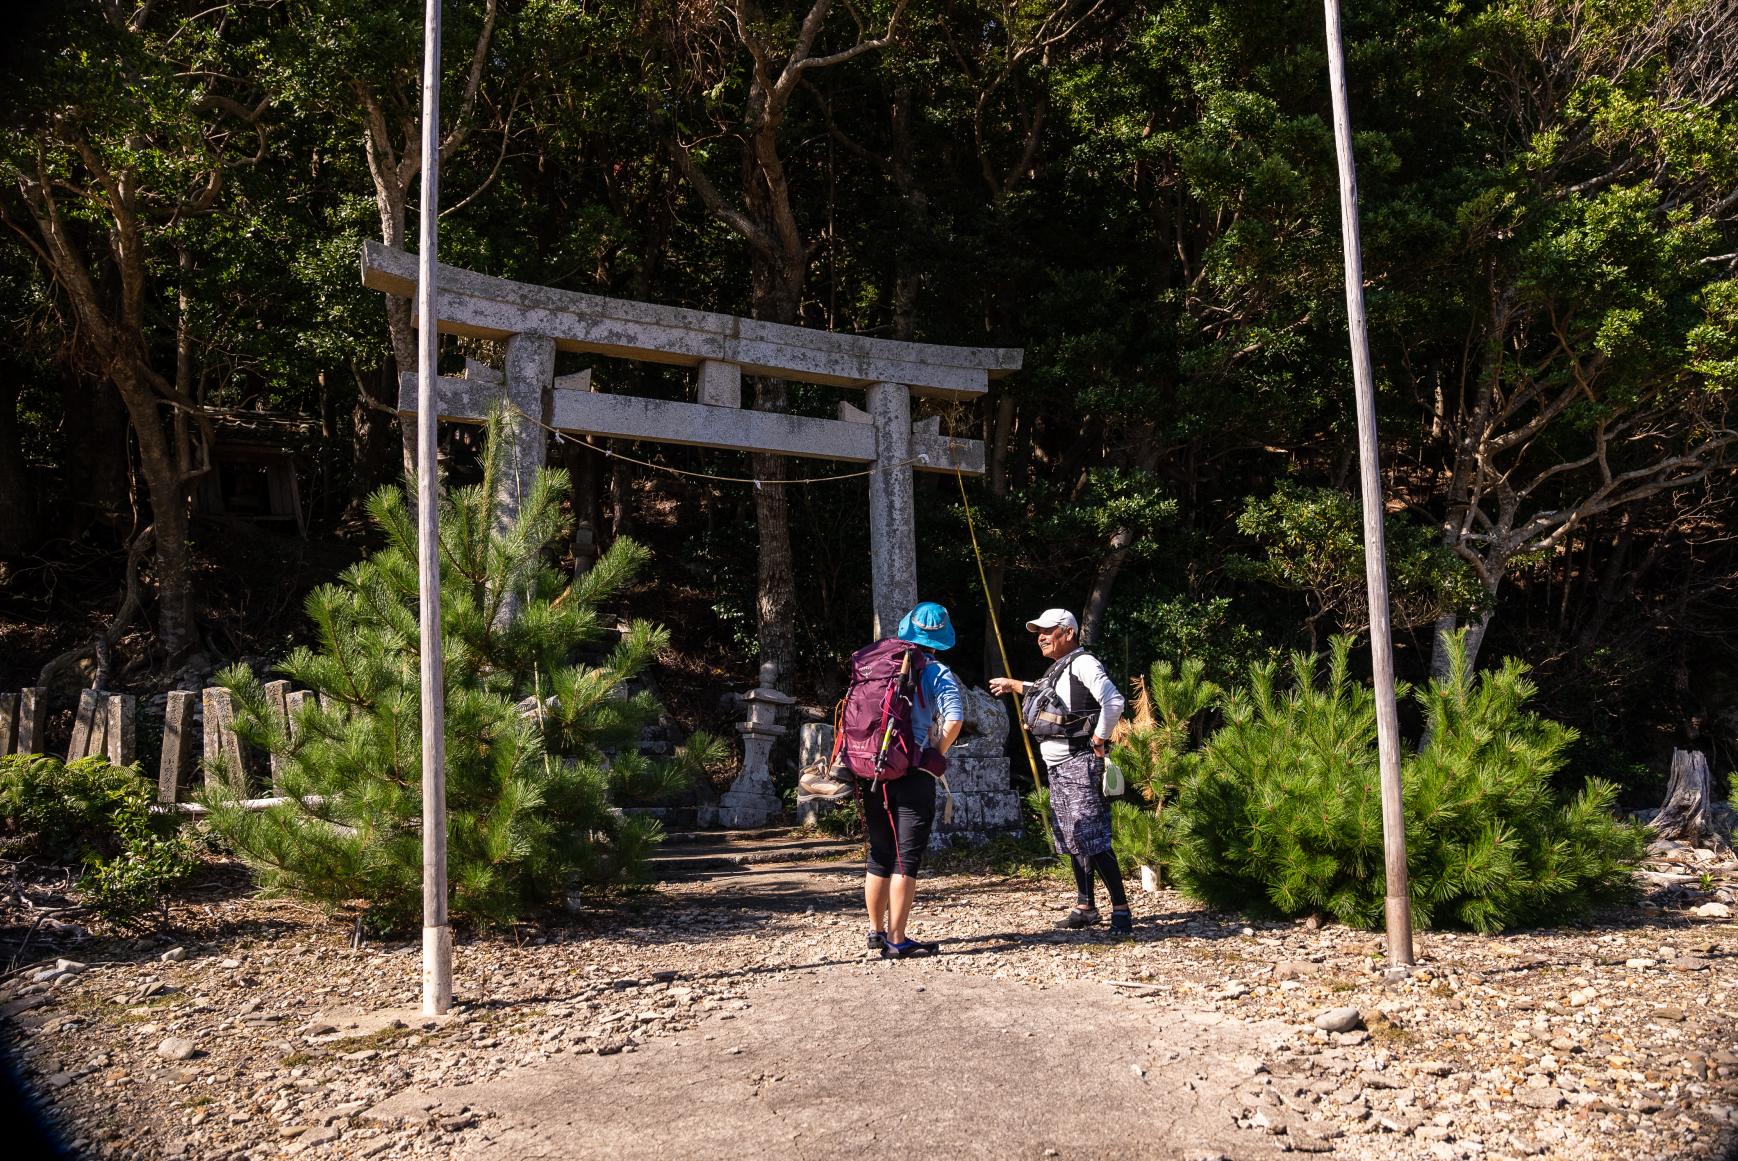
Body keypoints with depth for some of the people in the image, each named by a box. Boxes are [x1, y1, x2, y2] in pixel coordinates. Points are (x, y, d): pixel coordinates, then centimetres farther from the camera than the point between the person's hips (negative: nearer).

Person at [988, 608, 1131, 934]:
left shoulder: (1082, 663, -13)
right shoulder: (1058, 669, 17)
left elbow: (1113, 701, -27)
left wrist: (1099, 740, -19)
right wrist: (1014, 685, 45)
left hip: (1079, 764, -10)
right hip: (1057, 766, 10)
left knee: (1091, 837, -13)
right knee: (1072, 838, 13)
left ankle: (1121, 909, -10)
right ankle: (1085, 907, 20)